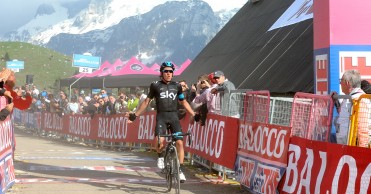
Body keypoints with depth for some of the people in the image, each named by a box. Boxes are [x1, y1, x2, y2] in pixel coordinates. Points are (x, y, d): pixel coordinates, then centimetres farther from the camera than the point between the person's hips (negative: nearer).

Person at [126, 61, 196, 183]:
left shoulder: (176, 86, 11)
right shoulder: (156, 86, 5)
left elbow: (184, 102, 20)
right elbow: (146, 101, 13)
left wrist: (194, 115, 13)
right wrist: (135, 115, 11)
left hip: (174, 116, 2)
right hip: (161, 116, -2)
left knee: (179, 142, -10)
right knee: (159, 141, -25)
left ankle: (180, 169, 2)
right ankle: (160, 155, 8)